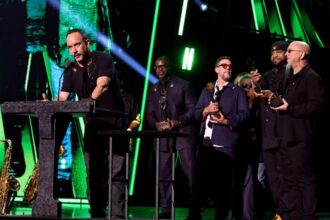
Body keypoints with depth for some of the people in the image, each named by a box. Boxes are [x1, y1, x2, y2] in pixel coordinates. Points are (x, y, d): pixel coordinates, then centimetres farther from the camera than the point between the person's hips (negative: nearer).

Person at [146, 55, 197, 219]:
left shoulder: (183, 85, 2)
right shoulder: (152, 90, 17)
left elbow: (192, 108, -3)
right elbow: (149, 113, 14)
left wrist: (178, 121, -16)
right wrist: (156, 124, -7)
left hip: (183, 133, -4)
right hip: (163, 136, 4)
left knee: (190, 172, -6)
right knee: (163, 174, 4)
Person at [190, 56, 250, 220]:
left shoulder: (238, 91, 10)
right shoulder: (206, 91, 21)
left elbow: (244, 114, -1)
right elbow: (196, 112, 14)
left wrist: (226, 120, -14)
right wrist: (206, 110, -7)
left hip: (224, 144, -3)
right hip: (205, 143, 3)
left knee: (222, 184, -3)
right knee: (200, 180, 1)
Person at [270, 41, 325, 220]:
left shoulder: (312, 78, -8)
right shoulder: (289, 79, 21)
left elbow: (317, 105, -18)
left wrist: (290, 108, -18)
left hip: (300, 137, -9)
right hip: (286, 136, 9)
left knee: (303, 178, -6)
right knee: (287, 178, 10)